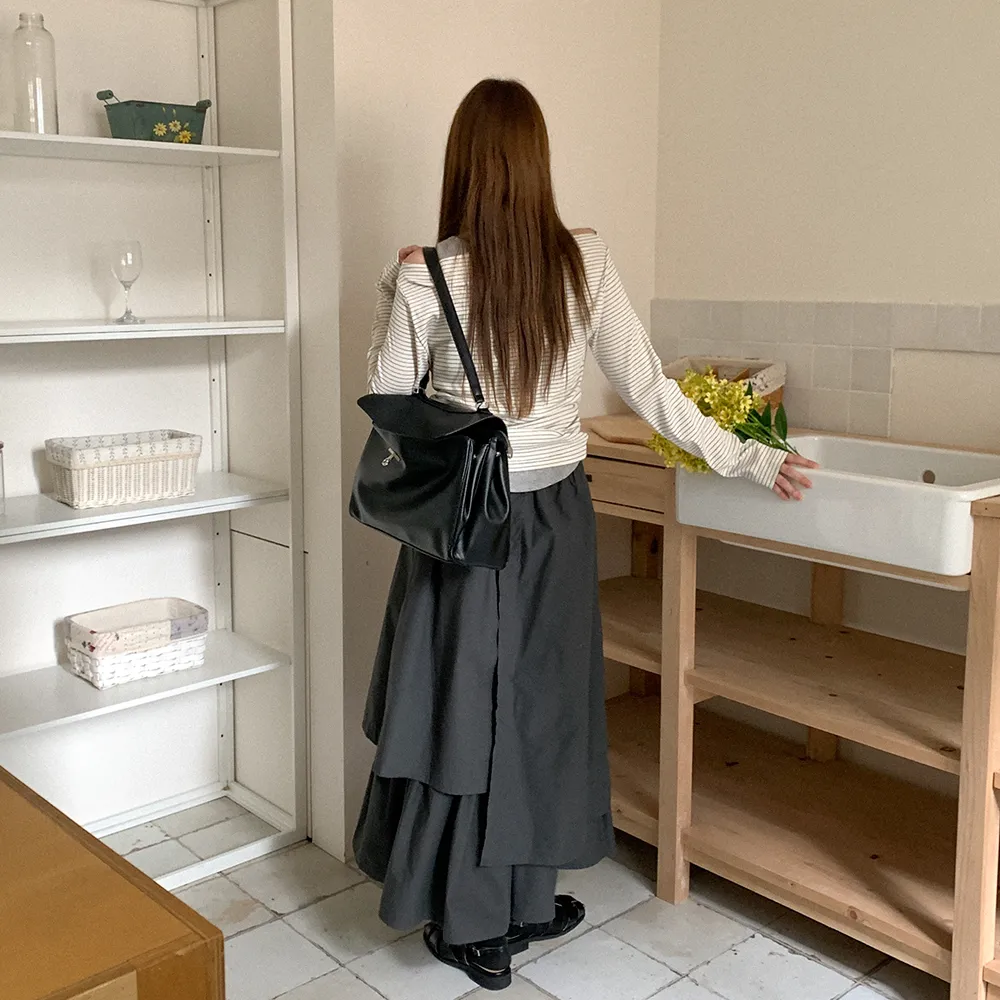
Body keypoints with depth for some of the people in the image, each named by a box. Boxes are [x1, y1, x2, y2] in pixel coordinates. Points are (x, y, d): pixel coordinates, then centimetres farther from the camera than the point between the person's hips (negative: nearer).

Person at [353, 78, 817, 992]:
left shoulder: (424, 277, -13)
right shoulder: (585, 262, -7)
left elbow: (387, 409, -4)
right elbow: (648, 387, -5)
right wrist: (748, 460, 5)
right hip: (555, 518, 2)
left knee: (464, 707, 12)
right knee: (543, 703, 16)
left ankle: (474, 927, 25)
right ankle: (527, 905, 32)